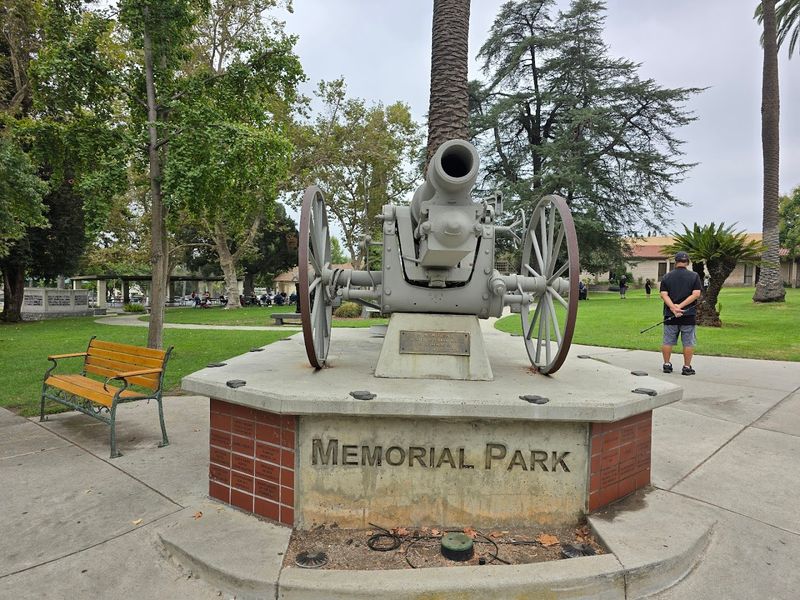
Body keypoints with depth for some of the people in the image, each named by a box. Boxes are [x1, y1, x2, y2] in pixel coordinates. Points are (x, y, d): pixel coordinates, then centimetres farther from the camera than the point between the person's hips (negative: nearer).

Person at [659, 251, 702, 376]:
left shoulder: (667, 277, 4)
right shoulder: (694, 276, 1)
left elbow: (664, 295, -7)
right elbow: (696, 294, -10)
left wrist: (673, 308, -15)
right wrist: (681, 306, -13)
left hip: (670, 314, 1)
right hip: (688, 315, -1)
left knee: (667, 341, 9)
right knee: (688, 342, 6)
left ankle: (667, 365, 14)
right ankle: (687, 367, 9)